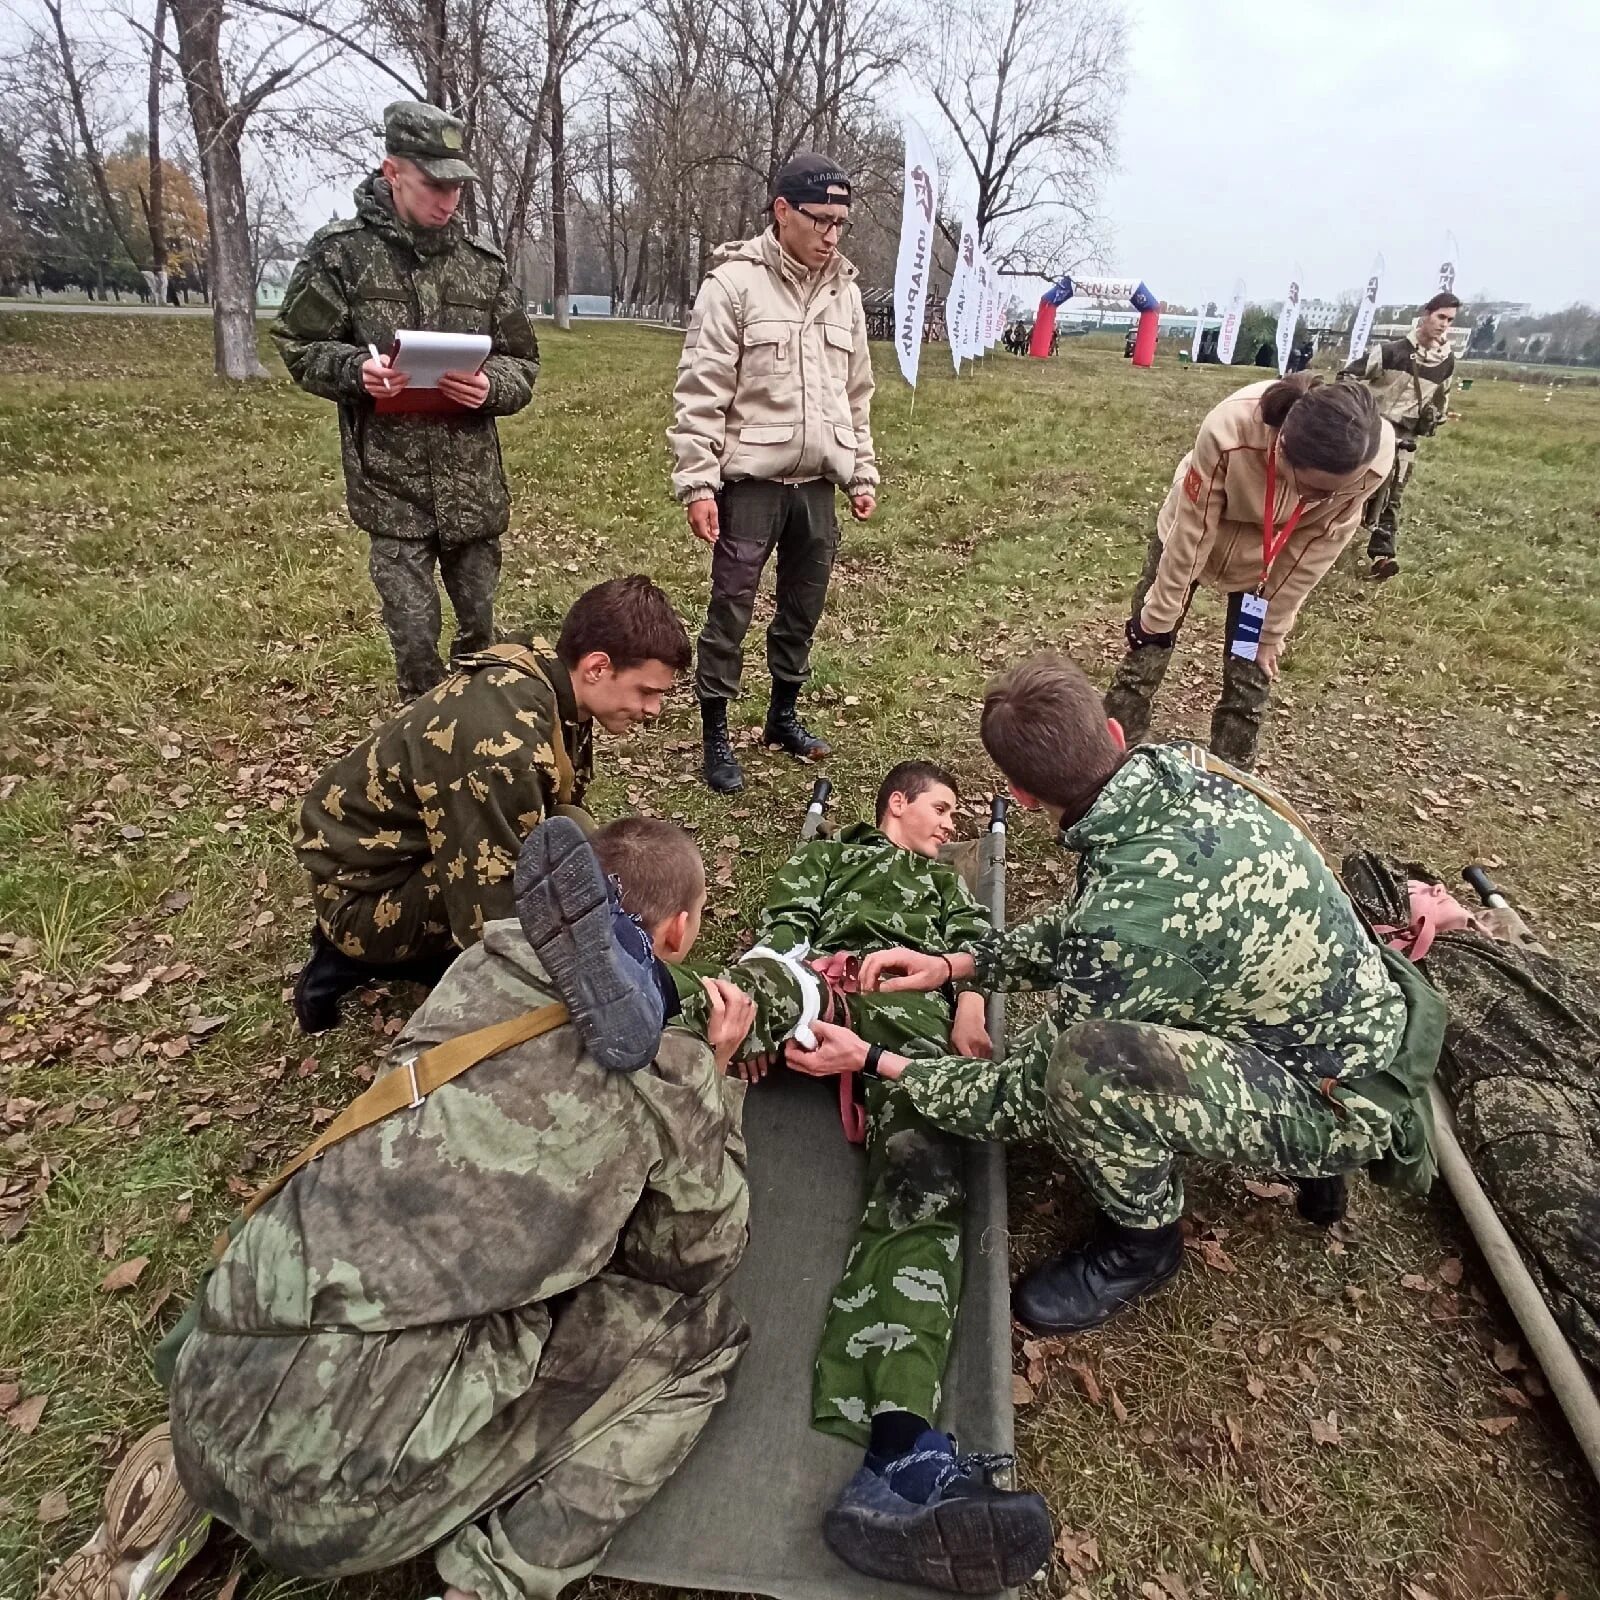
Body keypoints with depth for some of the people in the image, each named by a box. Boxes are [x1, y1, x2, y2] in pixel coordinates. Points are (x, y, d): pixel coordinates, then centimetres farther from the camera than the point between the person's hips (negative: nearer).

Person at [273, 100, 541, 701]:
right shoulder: (341, 251, -1)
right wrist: (355, 369, -17)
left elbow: (523, 363, 10)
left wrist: (490, 386, -13)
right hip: (392, 483, -2)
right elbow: (299, 345, 5)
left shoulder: (484, 261, 6)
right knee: (414, 634, -1)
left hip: (473, 482, 3)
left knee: (478, 622, 14)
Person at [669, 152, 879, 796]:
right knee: (730, 611, 1)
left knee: (803, 610, 14)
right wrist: (697, 483, -15)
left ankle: (783, 715, 31)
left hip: (816, 484, 6)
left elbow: (856, 394, 18)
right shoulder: (735, 283, -6)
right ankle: (715, 735, 13)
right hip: (750, 481, -5)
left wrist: (862, 474, 14)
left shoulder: (844, 290, 12)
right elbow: (700, 393, -10)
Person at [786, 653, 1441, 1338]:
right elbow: (1082, 926, 6)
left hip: (1342, 1101, -8)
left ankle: (1142, 1237, 0)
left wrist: (876, 1062, -8)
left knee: (1084, 1063, -32)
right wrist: (956, 963, 1)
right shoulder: (1181, 764, -11)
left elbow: (1023, 1096, -17)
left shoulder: (1131, 919, -34)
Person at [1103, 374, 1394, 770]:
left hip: (1270, 563, 2)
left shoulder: (1374, 460, -32)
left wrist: (1270, 634, -8)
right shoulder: (1229, 431, -40)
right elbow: (1192, 533, -26)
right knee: (1144, 661, 3)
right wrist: (1159, 617, -14)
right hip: (1194, 531, -1)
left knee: (1250, 682, 1)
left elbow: (1316, 551, -17)